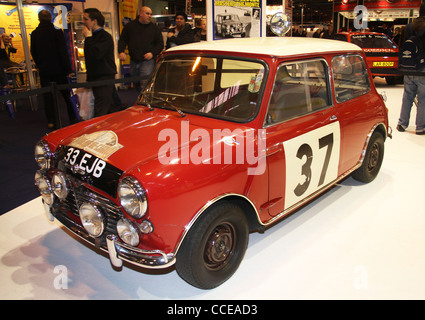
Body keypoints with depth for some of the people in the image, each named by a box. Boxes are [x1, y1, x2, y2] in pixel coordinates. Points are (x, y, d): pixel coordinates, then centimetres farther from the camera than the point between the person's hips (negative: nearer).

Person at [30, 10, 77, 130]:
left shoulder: (34, 34, 2)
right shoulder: (57, 32, -8)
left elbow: (33, 52, 10)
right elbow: (63, 52, -10)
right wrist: (68, 69, -7)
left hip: (44, 70, 2)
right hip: (58, 69, -2)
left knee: (47, 96, 6)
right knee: (66, 94, 8)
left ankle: (51, 122, 6)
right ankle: (73, 118, 13)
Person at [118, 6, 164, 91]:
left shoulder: (154, 28, 6)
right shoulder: (130, 25, 8)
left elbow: (160, 43, 6)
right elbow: (122, 40, 11)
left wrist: (152, 53, -11)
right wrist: (121, 51, -7)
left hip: (148, 61, -3)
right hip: (133, 61, 3)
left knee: (145, 85, -16)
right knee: (136, 84, 14)